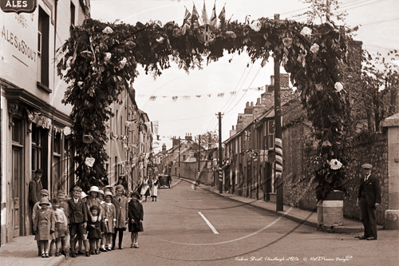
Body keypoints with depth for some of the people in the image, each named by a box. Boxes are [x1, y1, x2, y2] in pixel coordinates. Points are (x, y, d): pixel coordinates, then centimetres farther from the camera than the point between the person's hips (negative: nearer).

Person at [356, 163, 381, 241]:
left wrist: (377, 201, -14)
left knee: (372, 218, -4)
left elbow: (378, 191, -7)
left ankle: (373, 235, -1)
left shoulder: (374, 179, -4)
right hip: (363, 201, 7)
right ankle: (367, 234, 16)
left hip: (371, 201, -7)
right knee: (364, 218, 8)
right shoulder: (362, 179, 17)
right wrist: (358, 198, 10)